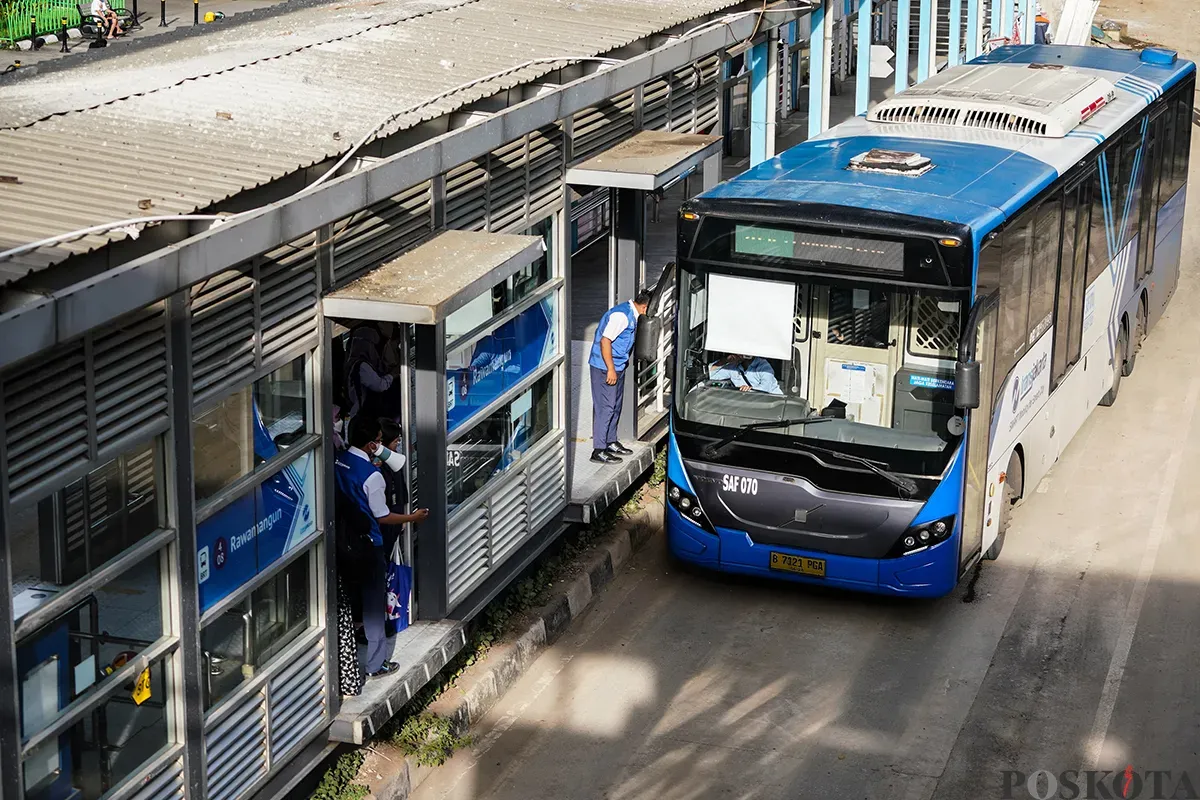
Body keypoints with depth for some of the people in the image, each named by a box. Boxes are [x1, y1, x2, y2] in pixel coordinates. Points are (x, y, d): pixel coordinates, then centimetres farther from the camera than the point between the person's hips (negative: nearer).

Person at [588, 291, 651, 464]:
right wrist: (610, 369, -24)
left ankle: (611, 442, 30)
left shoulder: (632, 315, 8)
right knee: (605, 406, -7)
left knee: (616, 404, 17)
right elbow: (605, 341, -26)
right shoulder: (621, 315, -23)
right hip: (605, 367, -10)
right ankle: (599, 451, -3)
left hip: (617, 366, 10)